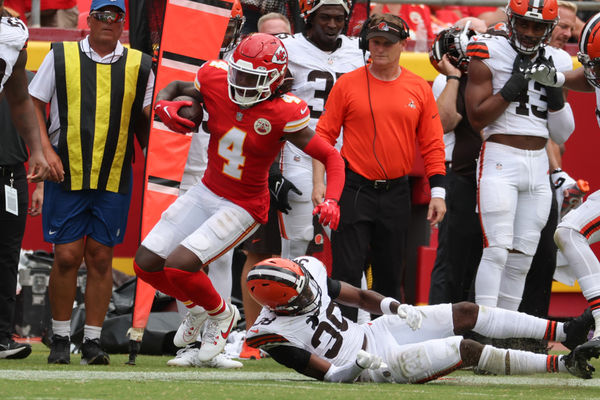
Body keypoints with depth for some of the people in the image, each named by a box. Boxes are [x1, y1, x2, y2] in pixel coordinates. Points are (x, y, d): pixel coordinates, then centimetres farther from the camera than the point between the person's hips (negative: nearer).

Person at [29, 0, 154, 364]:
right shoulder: (61, 57, 3)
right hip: (67, 175, -1)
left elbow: (144, 119, 17)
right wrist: (46, 150, -5)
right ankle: (61, 339, 9)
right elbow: (34, 104, 7)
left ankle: (93, 340, 8)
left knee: (101, 258, 2)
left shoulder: (139, 66, 8)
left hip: (114, 180, 1)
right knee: (67, 257, -3)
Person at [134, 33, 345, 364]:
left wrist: (331, 202, -33)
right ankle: (197, 305, 31)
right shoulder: (215, 84, -11)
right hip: (207, 191, 6)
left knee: (179, 266, -20)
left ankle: (221, 315, 10)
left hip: (243, 208, -6)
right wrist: (163, 106, -13)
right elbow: (175, 87, 11)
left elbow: (331, 156, -17)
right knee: (146, 263, 3)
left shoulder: (283, 115, -22)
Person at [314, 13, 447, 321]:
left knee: (390, 273, 9)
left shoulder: (419, 89, 6)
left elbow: (432, 145, 7)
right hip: (354, 189, -3)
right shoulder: (347, 84, -1)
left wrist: (438, 192, 0)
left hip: (396, 192, 3)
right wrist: (319, 183, -9)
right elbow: (324, 135, 0)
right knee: (347, 272, -7)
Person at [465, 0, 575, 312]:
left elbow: (562, 135, 12)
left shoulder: (556, 63, 11)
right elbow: (477, 118, -9)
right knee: (497, 251, -15)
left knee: (521, 258, 3)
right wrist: (513, 85, -14)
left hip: (538, 165, 5)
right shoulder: (489, 55, -3)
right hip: (500, 160, -5)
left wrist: (554, 91, -3)